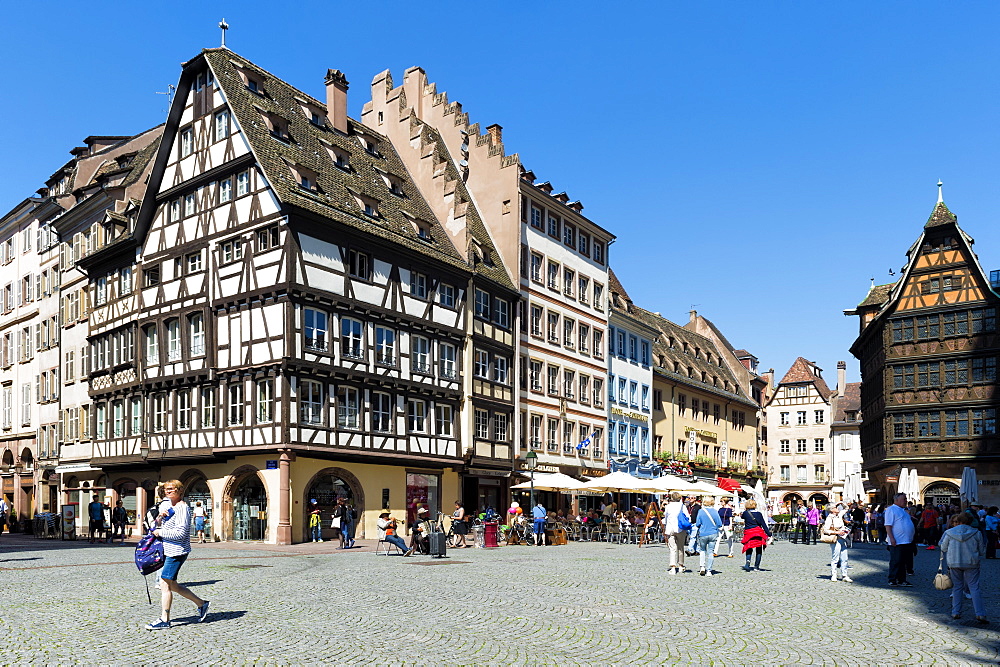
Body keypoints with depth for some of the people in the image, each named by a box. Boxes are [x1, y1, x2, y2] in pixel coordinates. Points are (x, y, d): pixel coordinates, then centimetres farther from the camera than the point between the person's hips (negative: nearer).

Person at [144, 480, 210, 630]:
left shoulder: (182, 508, -14)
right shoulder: (170, 507, 17)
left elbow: (180, 532, -22)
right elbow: (161, 527, 23)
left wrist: (160, 533, -13)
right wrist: (161, 518, 2)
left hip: (177, 551, -10)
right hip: (168, 551, 10)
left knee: (165, 584, -7)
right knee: (172, 585, 13)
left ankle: (164, 620, 1)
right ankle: (201, 604, 24)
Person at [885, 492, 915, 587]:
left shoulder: (903, 510, 19)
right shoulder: (891, 509, -10)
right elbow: (888, 525, -16)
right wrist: (891, 538, -22)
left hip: (907, 542, 9)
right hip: (897, 542, -9)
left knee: (903, 562, 12)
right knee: (896, 562, -4)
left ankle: (901, 580, 19)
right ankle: (893, 580, 2)